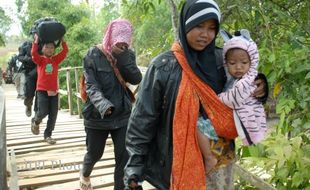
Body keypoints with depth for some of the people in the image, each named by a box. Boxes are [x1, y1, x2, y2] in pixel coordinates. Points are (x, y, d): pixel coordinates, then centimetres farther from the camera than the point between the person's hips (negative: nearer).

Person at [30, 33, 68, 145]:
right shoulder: (40, 60, 0)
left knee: (53, 115, 3)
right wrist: (36, 40, -16)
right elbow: (33, 53, -18)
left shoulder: (56, 59, 8)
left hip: (54, 91, 3)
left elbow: (65, 51, 1)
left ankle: (47, 135, 17)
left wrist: (62, 40, -1)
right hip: (42, 90, -3)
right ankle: (35, 121, 23)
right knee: (43, 112, -13)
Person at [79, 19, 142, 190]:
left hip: (123, 116, 3)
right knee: (94, 153, 18)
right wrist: (103, 105, -37)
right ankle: (84, 175, 51)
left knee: (124, 157, 1)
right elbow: (91, 86, -18)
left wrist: (123, 58, -22)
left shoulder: (128, 54, 3)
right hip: (97, 116, -2)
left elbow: (136, 79, -9)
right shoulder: (93, 55, -10)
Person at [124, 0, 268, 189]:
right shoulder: (163, 66, -11)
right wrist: (135, 167, -11)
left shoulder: (221, 60, -3)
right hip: (181, 161, -3)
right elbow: (143, 118, -10)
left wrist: (258, 88, -11)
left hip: (221, 159, 4)